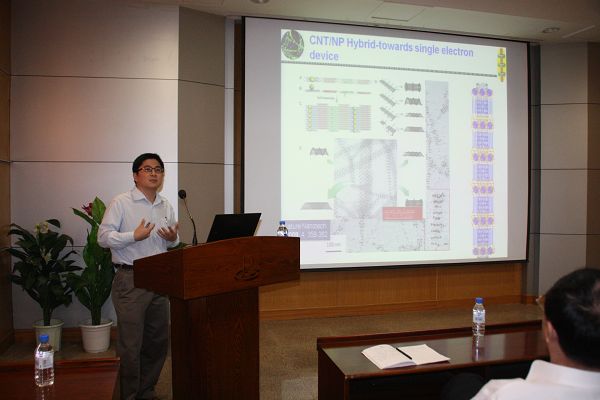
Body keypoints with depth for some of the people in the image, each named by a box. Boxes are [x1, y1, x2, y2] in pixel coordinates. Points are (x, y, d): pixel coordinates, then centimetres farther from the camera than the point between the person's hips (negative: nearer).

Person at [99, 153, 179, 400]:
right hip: (131, 280, -6)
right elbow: (103, 237, -9)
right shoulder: (121, 203, -4)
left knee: (157, 342, 13)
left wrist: (173, 239, -2)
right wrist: (134, 236, -21)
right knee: (130, 344, 0)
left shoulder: (166, 207, 13)